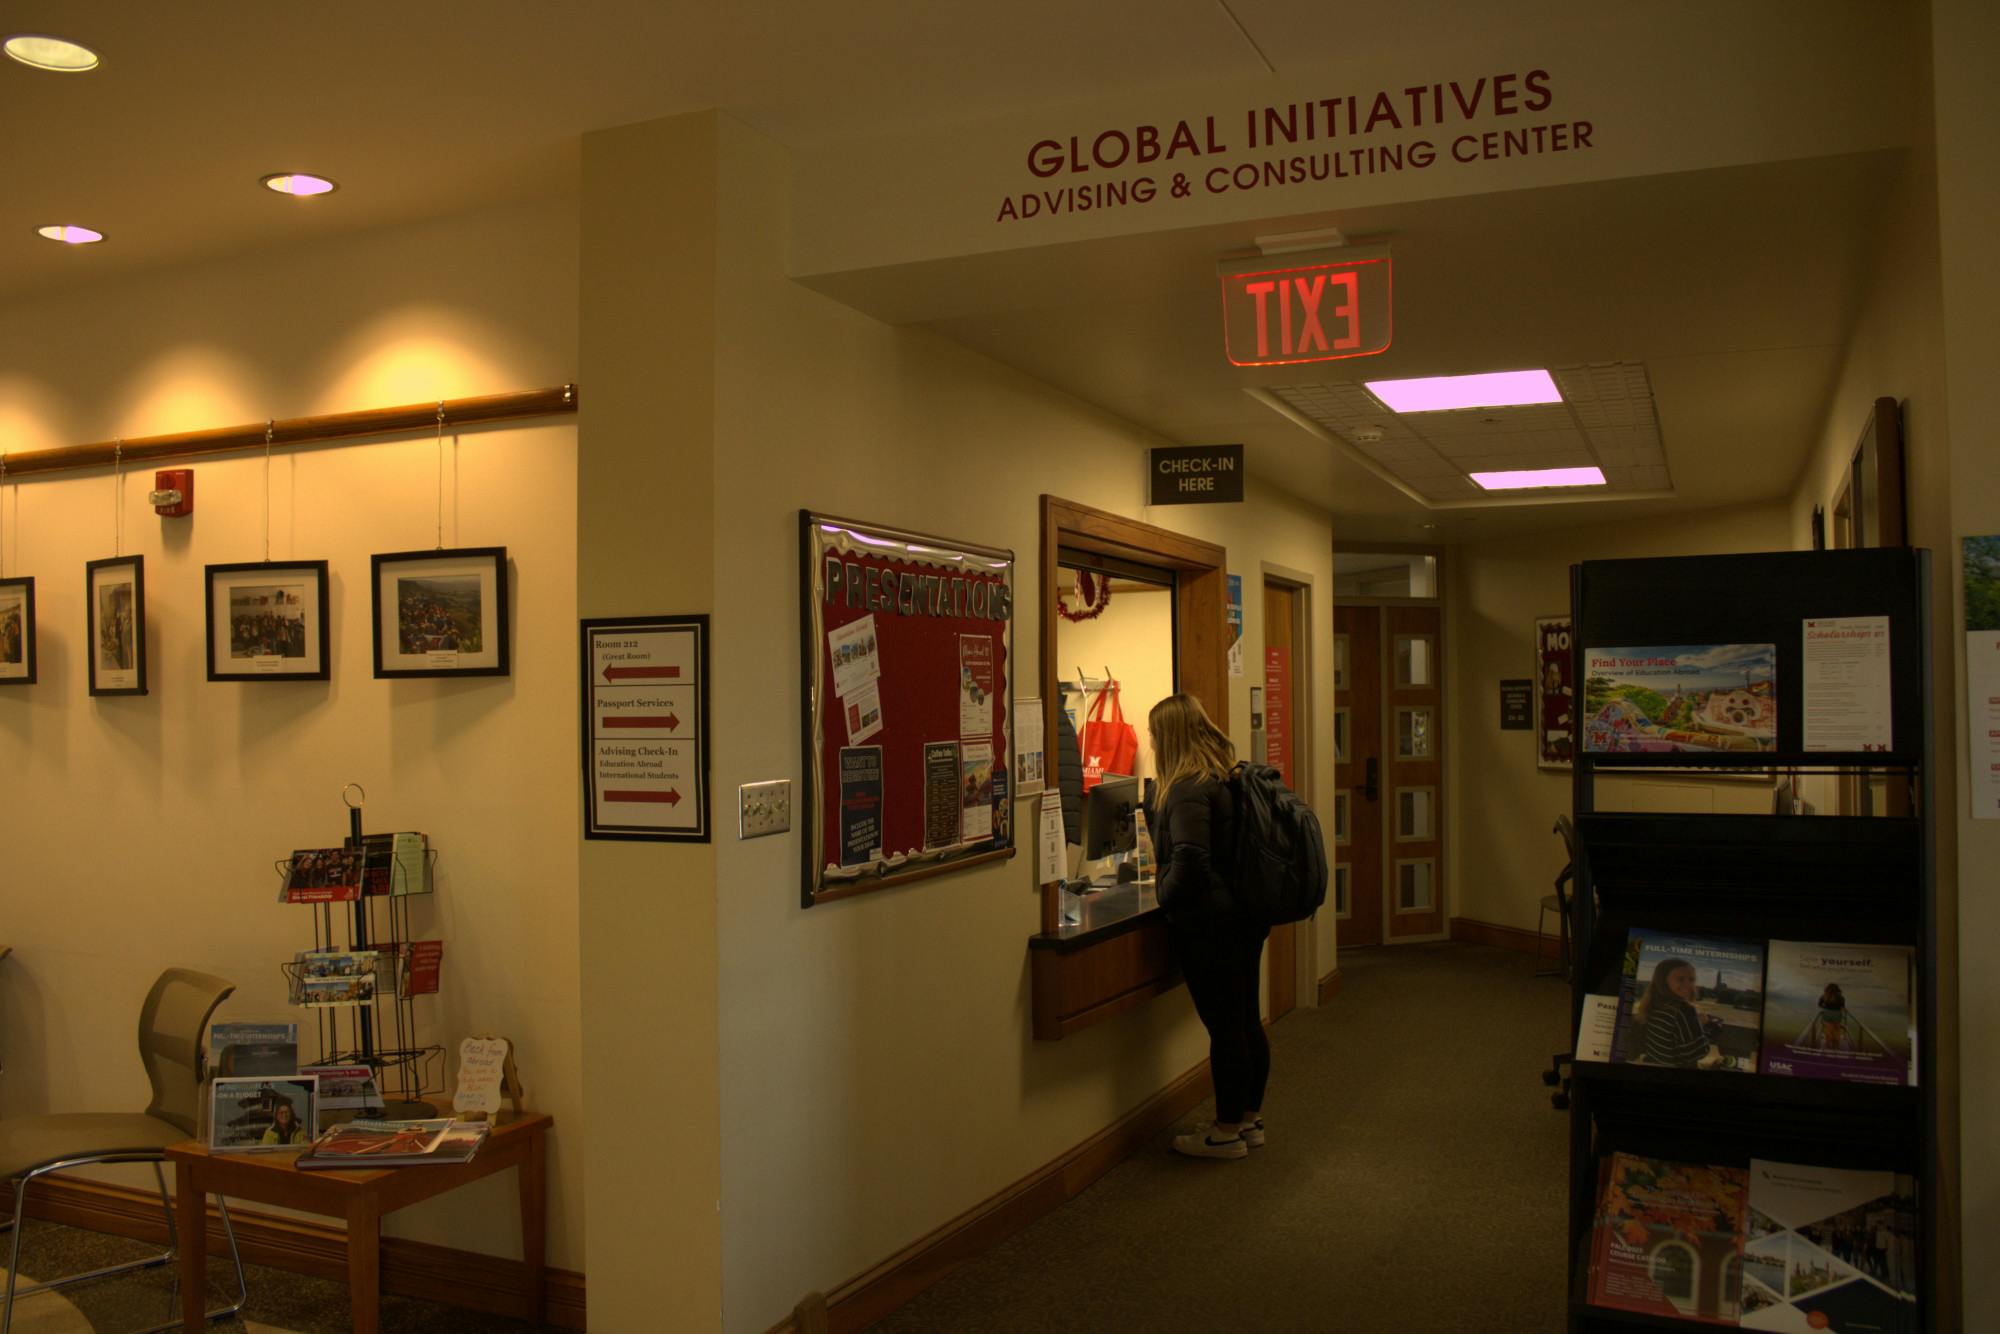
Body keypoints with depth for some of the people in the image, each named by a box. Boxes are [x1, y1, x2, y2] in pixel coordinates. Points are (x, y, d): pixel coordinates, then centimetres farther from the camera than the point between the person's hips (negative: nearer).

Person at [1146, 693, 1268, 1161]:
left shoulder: (1189, 788, -19)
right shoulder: (1226, 775, 10)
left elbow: (1190, 858, -28)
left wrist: (1167, 897, -13)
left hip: (1210, 924, -10)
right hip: (1245, 917, 10)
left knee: (1224, 1026, 0)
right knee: (1247, 1020, 16)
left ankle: (1228, 1131, 11)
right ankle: (1250, 1118, 28)